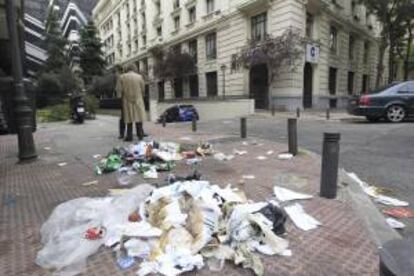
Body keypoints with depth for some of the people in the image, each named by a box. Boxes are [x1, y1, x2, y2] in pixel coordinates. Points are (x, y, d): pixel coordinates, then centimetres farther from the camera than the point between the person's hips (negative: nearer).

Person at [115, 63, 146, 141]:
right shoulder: (139, 77, 0)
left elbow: (118, 89, -2)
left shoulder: (122, 77, 1)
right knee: (139, 118, 5)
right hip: (138, 100, 0)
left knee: (129, 119, 5)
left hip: (127, 101, 0)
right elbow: (143, 89, 2)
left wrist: (120, 97, 11)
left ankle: (129, 136, 5)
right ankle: (140, 135, 7)